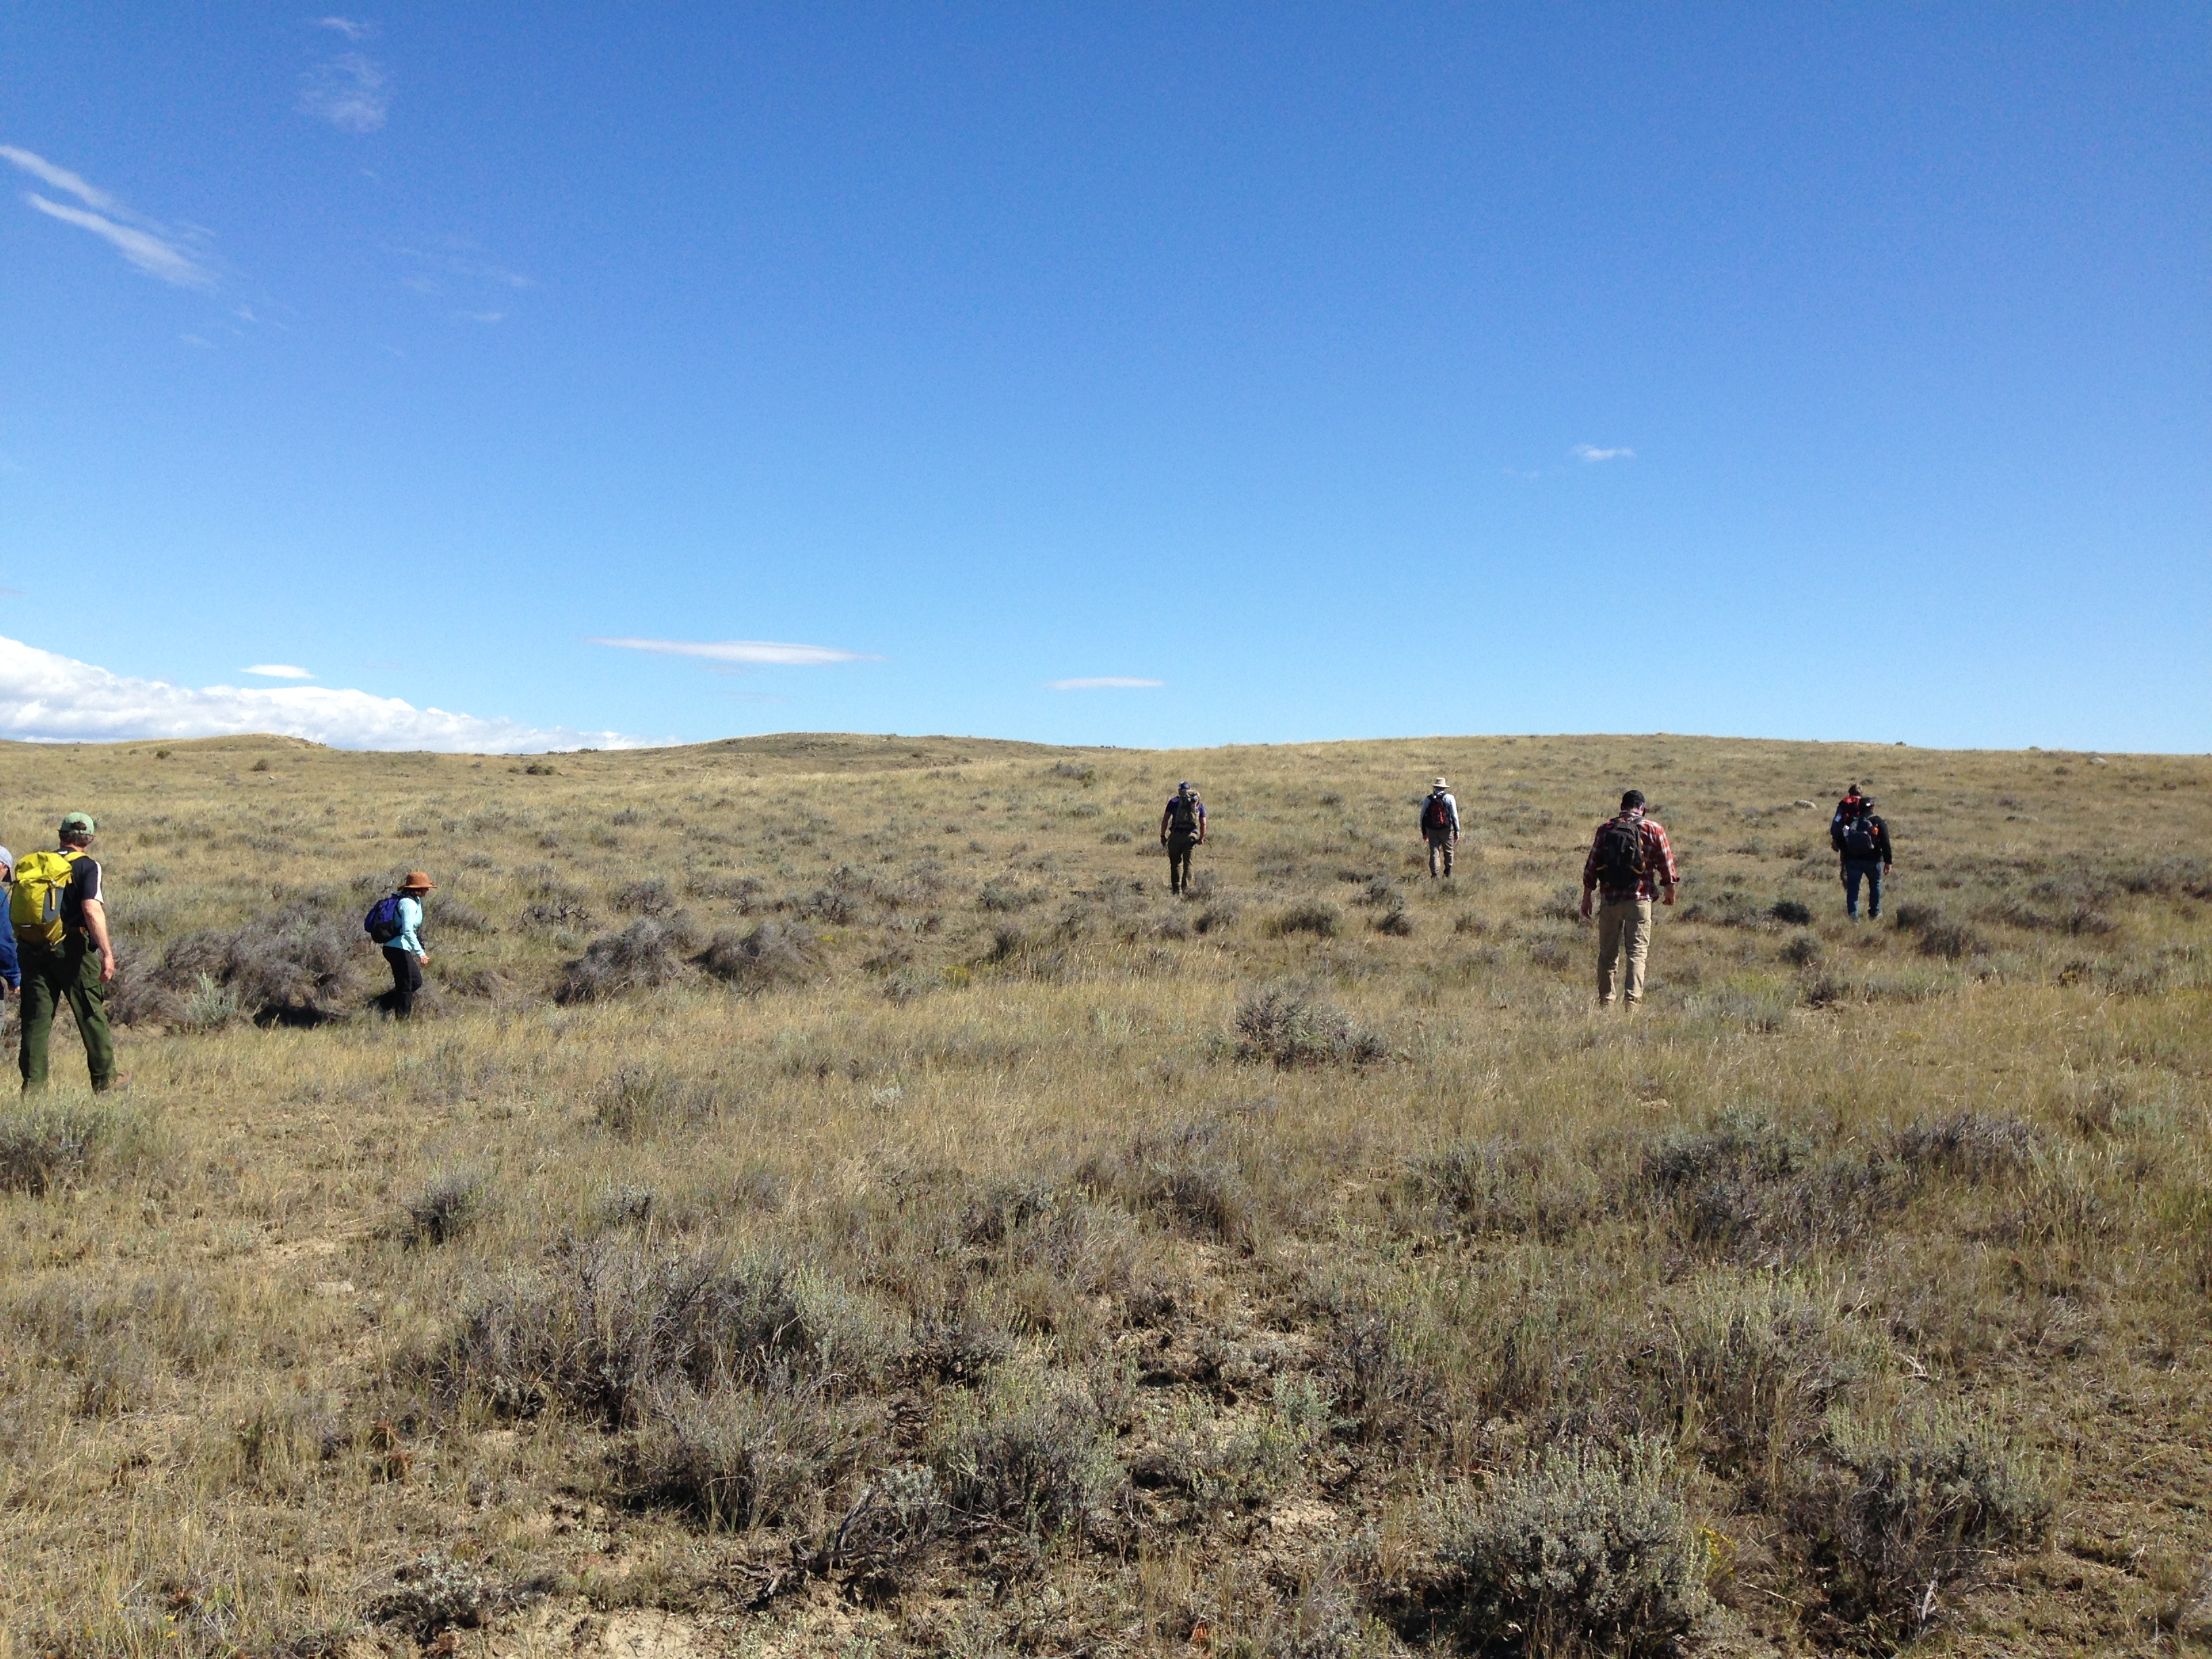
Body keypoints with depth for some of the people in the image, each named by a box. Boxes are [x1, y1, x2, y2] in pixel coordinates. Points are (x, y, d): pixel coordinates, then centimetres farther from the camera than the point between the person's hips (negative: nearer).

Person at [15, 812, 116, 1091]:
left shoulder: (31, 863, 12)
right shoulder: (87, 866, -5)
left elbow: (13, 909, 12)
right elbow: (92, 911, -18)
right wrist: (107, 953, -19)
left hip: (30, 947, 4)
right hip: (70, 946, -4)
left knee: (36, 1017, 9)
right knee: (91, 1013, 5)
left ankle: (33, 1084, 8)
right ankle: (105, 1081, 10)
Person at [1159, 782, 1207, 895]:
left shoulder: (1174, 801, 6)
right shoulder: (1199, 803, 12)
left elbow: (1165, 820, 1)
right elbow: (1203, 824, 7)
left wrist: (1163, 836, 6)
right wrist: (1201, 838, 17)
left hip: (1176, 835, -1)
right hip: (1191, 836, 1)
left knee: (1176, 862, 8)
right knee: (1188, 863, 8)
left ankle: (1176, 888, 4)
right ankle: (1186, 888, 3)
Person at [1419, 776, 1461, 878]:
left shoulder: (1427, 799, 4)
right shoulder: (1449, 798, -3)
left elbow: (1422, 817, 8)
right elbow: (1454, 816, -7)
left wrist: (1424, 832, 17)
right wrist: (1457, 831, -2)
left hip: (1432, 831, 2)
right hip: (1446, 830, -2)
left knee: (1434, 853, 4)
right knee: (1448, 852, 14)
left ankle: (1434, 874, -2)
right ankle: (1448, 872, 21)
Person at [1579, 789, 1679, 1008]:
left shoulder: (1605, 828, 4)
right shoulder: (1653, 829, -1)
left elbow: (1591, 865, 3)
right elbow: (1666, 864, 1)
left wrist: (1586, 897, 10)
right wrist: (1670, 891, 17)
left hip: (1609, 898, 2)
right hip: (1639, 899, -2)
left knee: (1608, 953, 11)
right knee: (1637, 952, 0)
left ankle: (1605, 1002, 17)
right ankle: (1633, 1000, -11)